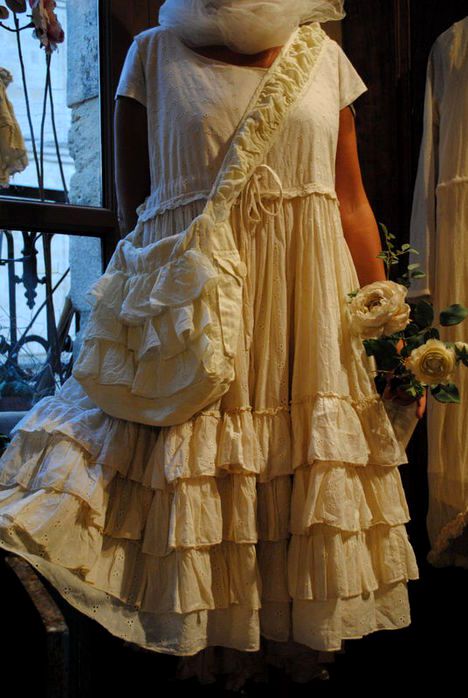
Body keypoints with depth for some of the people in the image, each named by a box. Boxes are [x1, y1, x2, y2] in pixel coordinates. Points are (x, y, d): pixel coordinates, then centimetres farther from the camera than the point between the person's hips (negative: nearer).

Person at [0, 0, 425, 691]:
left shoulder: (325, 56, 11)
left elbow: (353, 205, 9)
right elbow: (132, 206, 6)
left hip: (308, 307, 2)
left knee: (309, 494, 7)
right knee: (194, 494, 4)